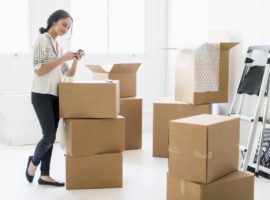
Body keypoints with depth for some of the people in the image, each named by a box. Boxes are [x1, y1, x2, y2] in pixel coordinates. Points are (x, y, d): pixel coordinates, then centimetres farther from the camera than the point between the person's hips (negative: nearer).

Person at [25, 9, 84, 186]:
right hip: (42, 95, -7)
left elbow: (69, 75, 15)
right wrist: (63, 58, -17)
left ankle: (45, 175, 14)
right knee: (49, 136, -9)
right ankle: (33, 162, 18)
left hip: (55, 96, 7)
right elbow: (38, 71, -15)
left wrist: (75, 61, -3)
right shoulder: (42, 40, -5)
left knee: (51, 137, 7)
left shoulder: (58, 45, 16)